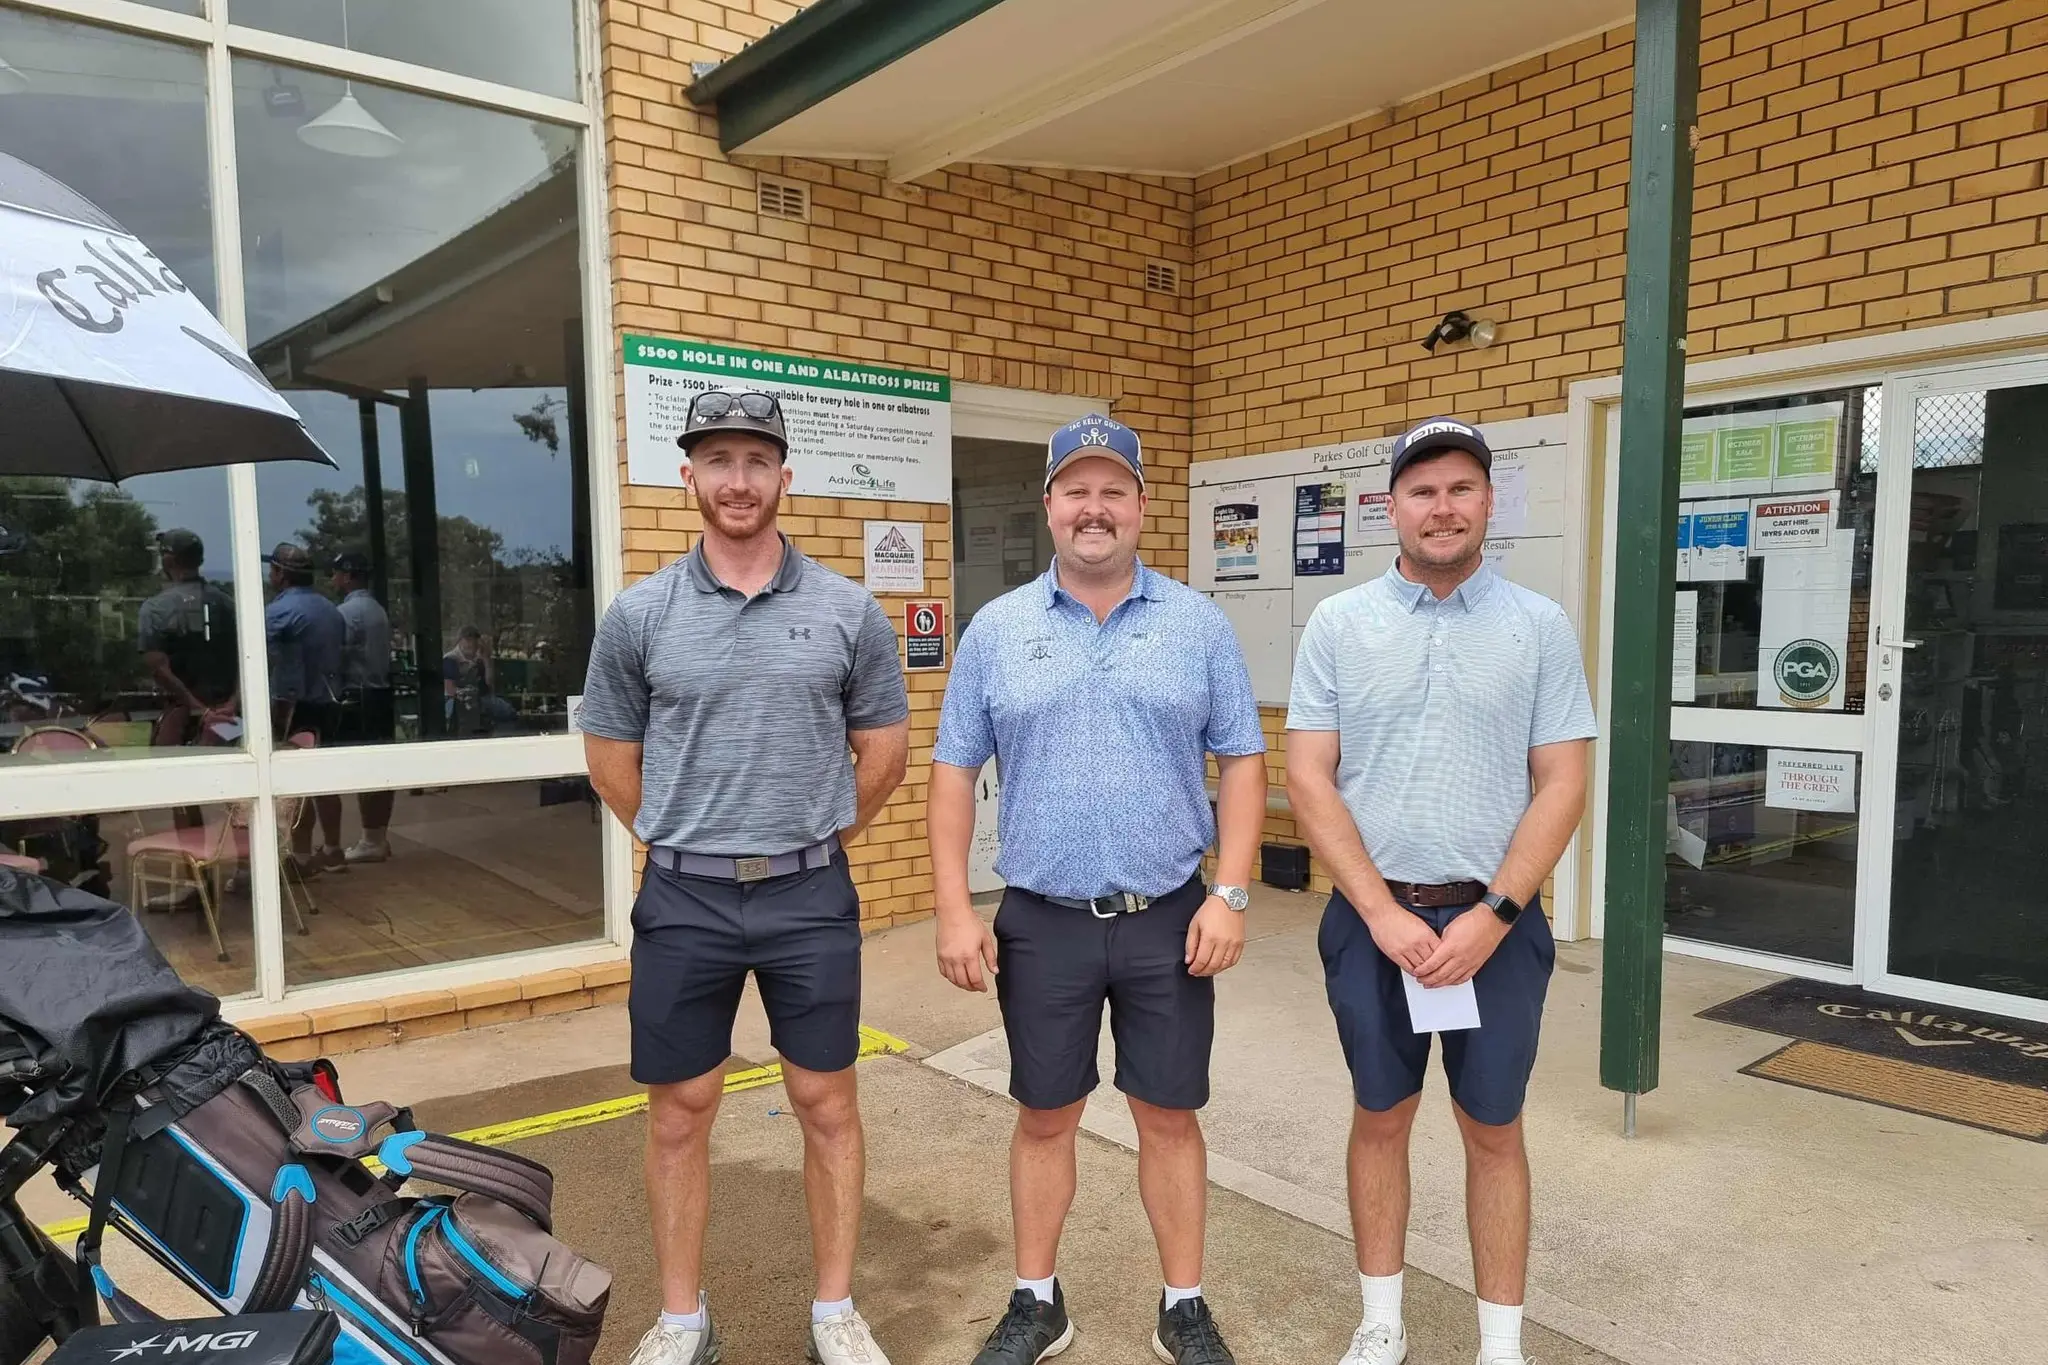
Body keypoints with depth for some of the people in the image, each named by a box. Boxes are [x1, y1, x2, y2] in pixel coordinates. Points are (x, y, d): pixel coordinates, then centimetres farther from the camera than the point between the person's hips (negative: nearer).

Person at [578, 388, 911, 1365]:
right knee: (679, 1113, 11)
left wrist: (813, 841, 10)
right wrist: (685, 846, 10)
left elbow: (883, 748, 7)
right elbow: (611, 758, 9)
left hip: (812, 898, 0)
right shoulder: (638, 616, -1)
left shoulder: (849, 611, -2)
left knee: (827, 1106, 9)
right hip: (683, 901, 1)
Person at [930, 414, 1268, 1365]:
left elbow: (1242, 761, 1)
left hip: (1169, 921, 0)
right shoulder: (997, 629, 0)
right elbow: (954, 772, 2)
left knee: (1169, 1116, 12)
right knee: (1045, 1117, 14)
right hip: (1041, 922, 0)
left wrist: (1229, 893, -8)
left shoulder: (1198, 623, 0)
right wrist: (955, 909, -4)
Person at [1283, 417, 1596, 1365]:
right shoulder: (1339, 624, 0)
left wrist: (1492, 916, -12)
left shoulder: (1539, 625, 0)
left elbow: (1561, 785, -2)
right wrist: (1383, 911, -11)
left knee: (1493, 1130, 11)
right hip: (1372, 918, 1)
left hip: (1496, 922, 0)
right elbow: (1308, 778, -3)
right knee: (1380, 1118, 13)